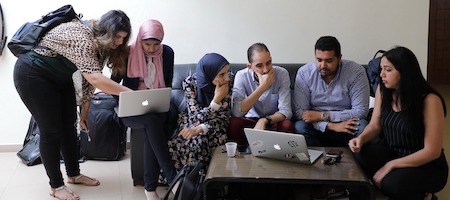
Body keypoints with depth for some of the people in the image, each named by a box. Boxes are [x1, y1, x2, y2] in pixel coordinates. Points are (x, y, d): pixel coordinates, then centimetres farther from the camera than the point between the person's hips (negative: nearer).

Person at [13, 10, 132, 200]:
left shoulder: (98, 42, -3)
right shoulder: (81, 37, -32)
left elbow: (88, 80, 3)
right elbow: (95, 78, -42)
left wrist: (85, 111, 3)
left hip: (59, 77, 9)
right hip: (32, 74, -9)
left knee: (69, 126, 11)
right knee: (51, 131, -5)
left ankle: (74, 174, 26)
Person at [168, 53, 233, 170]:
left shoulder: (230, 80, -17)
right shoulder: (190, 83, -21)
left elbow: (224, 116, -15)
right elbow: (196, 118, -21)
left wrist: (200, 129, -31)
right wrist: (217, 99, -35)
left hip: (214, 124, 1)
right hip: (191, 122, -1)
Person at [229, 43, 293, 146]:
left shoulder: (282, 74, -16)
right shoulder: (242, 76, -16)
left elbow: (285, 111, -20)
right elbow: (236, 112, -30)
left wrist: (264, 121, -39)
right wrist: (262, 87, -33)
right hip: (251, 120, 0)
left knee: (286, 125, -33)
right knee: (233, 124, -31)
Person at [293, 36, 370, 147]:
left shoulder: (356, 72, -11)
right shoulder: (304, 73, -8)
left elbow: (361, 111, -14)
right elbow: (300, 111, -12)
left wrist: (323, 115, -19)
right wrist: (331, 125, -25)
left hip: (345, 124, 0)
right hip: (318, 128, 1)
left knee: (362, 126, -31)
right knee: (299, 126, -29)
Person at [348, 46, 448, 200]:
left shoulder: (430, 100, -21)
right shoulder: (383, 90, -4)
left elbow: (432, 151, -20)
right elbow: (375, 125, 6)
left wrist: (390, 166, -24)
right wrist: (361, 138, -18)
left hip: (427, 165, -4)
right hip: (391, 152, 4)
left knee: (392, 183, -34)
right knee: (359, 156, -27)